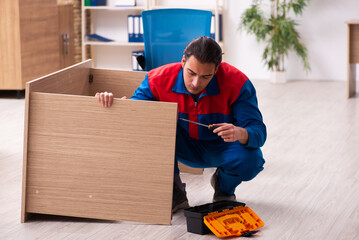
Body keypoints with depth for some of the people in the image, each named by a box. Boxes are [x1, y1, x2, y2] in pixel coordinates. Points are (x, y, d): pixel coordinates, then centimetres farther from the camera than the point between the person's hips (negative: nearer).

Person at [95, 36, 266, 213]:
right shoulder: (159, 79, -23)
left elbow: (259, 132, -28)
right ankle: (173, 192, -11)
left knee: (250, 161, -34)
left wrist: (240, 133, -52)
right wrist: (111, 103, -40)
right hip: (186, 148, 1)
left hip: (222, 147, -1)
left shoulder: (237, 83, -27)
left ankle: (224, 188, 5)